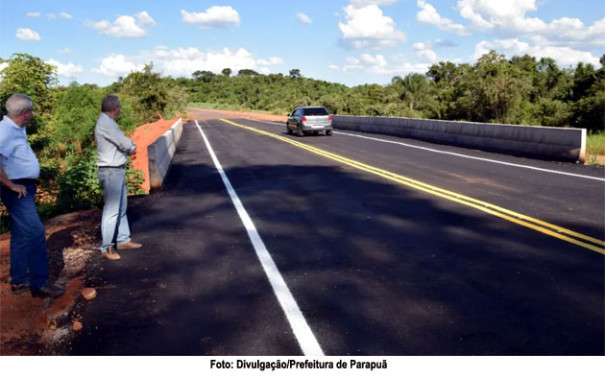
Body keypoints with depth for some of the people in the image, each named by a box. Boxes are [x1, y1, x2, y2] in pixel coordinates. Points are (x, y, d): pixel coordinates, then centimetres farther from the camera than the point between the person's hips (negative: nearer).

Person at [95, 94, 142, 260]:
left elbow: (123, 144, 15)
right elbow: (125, 144, -18)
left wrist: (129, 147, -5)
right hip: (111, 172, -10)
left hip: (117, 171, 10)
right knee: (111, 210, -5)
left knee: (121, 207, 17)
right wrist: (132, 146, 2)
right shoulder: (105, 123, -18)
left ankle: (123, 240, 27)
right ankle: (107, 248, 2)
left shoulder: (108, 122, 14)